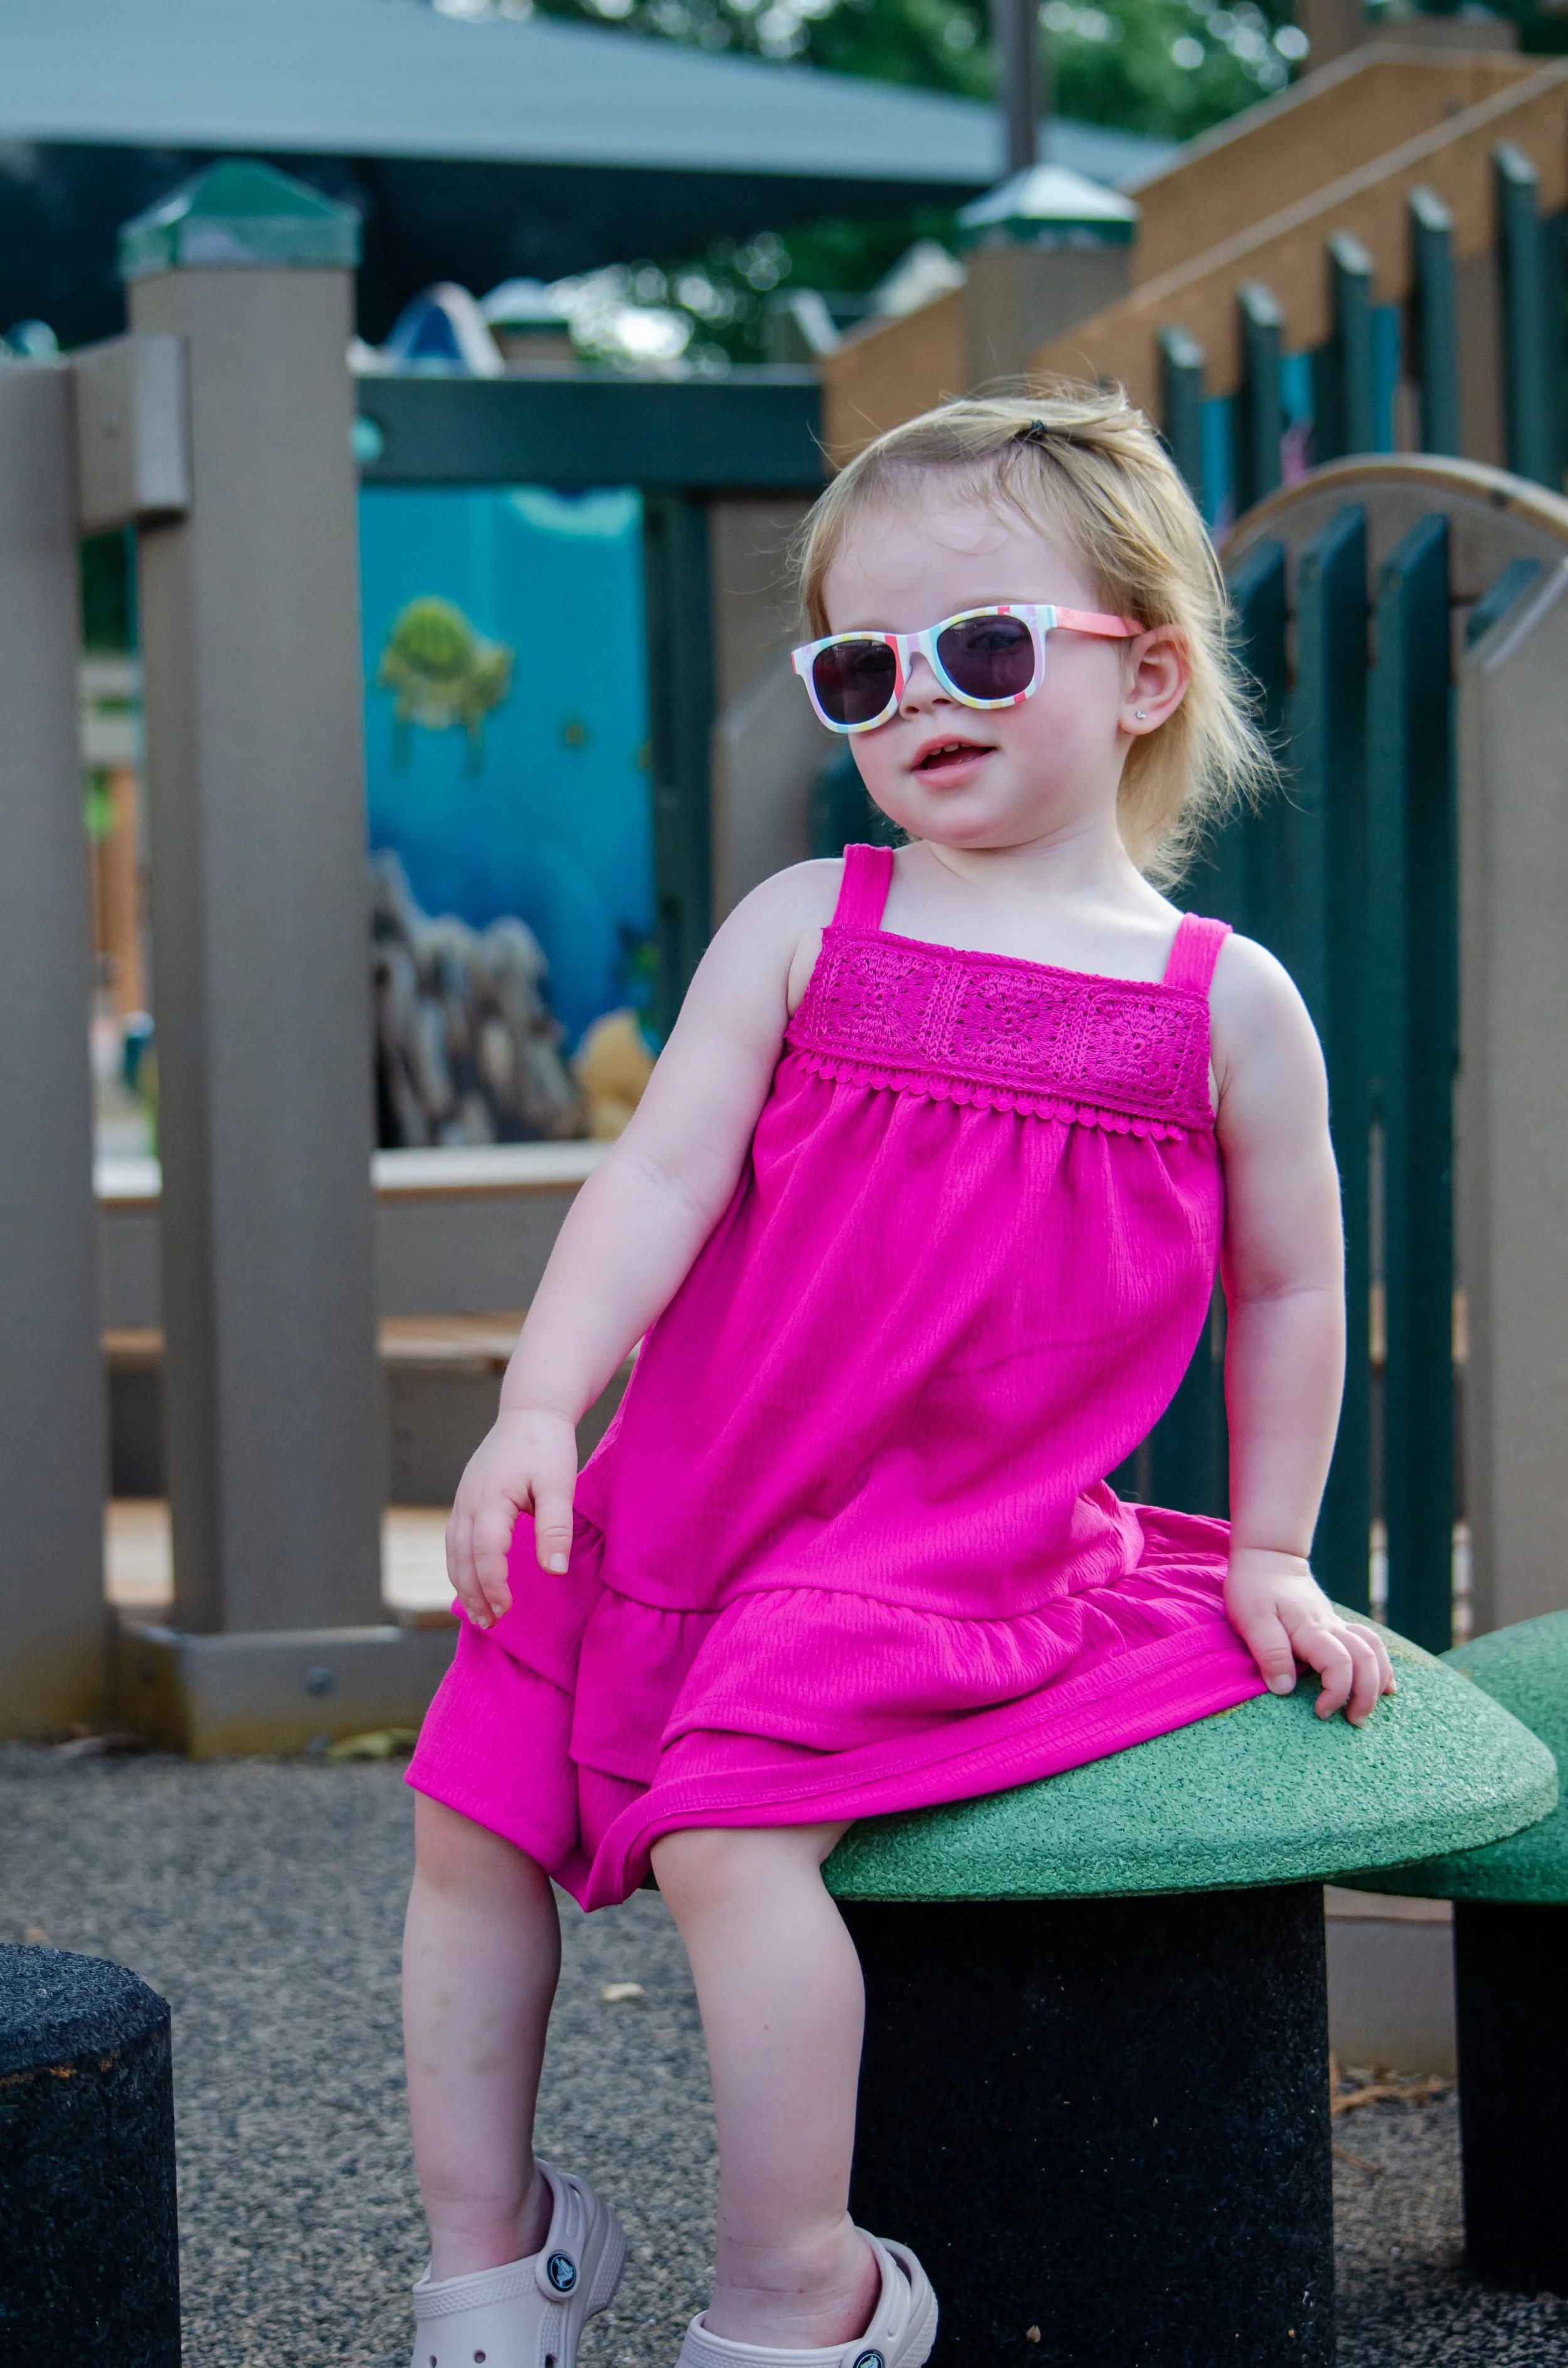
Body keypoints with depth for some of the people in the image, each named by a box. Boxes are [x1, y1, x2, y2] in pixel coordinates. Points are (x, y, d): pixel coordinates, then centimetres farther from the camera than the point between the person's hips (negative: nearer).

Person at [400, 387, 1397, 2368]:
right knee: (474, 1814, 4)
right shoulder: (801, 928, 4)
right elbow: (664, 1172, -4)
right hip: (686, 1510, 5)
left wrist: (1269, 1558, 12)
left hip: (964, 1551, -4)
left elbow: (1287, 1286, 11)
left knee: (732, 1827, -26)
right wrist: (537, 1408, -15)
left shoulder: (1228, 1003, 0)